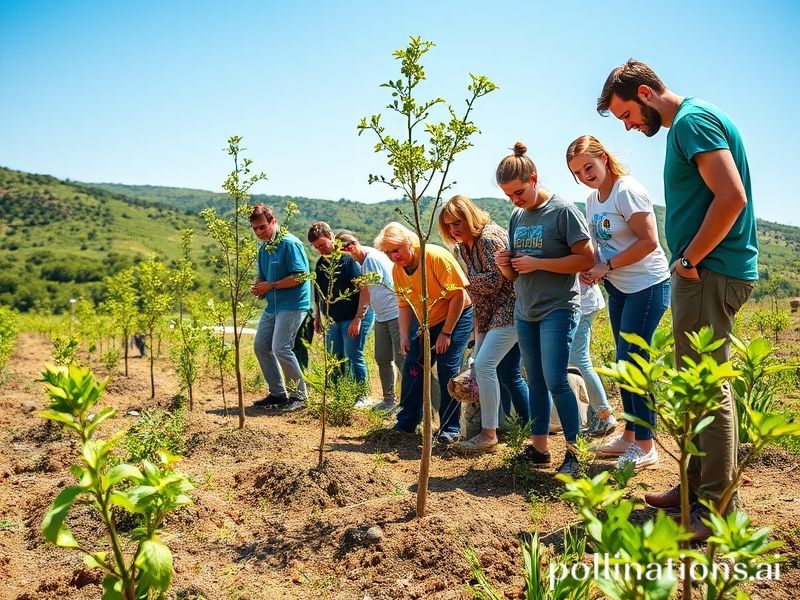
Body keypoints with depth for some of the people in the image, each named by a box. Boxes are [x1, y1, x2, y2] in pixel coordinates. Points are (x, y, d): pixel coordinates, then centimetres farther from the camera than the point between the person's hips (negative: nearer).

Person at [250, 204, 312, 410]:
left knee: (280, 348, -14)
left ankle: (299, 395, 1)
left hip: (292, 304, -9)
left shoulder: (290, 244, -14)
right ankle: (277, 392, 21)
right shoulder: (263, 248, 12)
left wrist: (270, 286, -19)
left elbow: (299, 277, -20)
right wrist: (257, 287, -2)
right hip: (273, 305, 9)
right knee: (260, 346, 9)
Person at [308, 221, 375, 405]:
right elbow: (319, 293, 20)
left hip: (355, 317, -8)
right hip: (334, 320, 8)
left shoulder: (349, 259, -15)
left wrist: (357, 320, -21)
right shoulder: (321, 264, 8)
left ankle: (363, 396, 7)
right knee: (335, 359, 10)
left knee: (353, 357, -6)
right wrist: (318, 316, 19)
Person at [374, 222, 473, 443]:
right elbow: (405, 304, 8)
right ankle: (406, 423, 13)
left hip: (456, 317, -6)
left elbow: (458, 295, -23)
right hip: (424, 322, 7)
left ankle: (450, 428, 0)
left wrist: (445, 333, -21)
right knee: (412, 367, 1)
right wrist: (404, 335, -4)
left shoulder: (436, 256, -25)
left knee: (447, 369, -13)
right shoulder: (397, 270, -4)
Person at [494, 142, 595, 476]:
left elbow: (586, 260, -14)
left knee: (555, 380, -10)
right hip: (525, 311, 7)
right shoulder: (517, 217, 11)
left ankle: (573, 450, 2)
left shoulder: (563, 211, -9)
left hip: (558, 309, -7)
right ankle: (539, 447, 19)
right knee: (535, 382, 10)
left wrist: (537, 263, -19)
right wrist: (505, 264, -7)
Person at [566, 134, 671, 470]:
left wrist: (607, 267, -17)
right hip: (618, 289, 9)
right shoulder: (592, 200, 10)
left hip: (648, 286, -9)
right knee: (624, 362, 12)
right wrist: (591, 270, -3)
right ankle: (630, 436, 23)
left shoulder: (627, 191, -15)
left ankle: (646, 447, 0)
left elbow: (648, 242, -21)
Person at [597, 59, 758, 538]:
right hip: (705, 272, 10)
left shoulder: (692, 119, -11)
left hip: (712, 274, -10)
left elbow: (732, 197, -22)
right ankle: (696, 487, 25)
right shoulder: (685, 124, 20)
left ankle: (717, 511, 2)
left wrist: (689, 259, -15)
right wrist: (689, 263, 12)